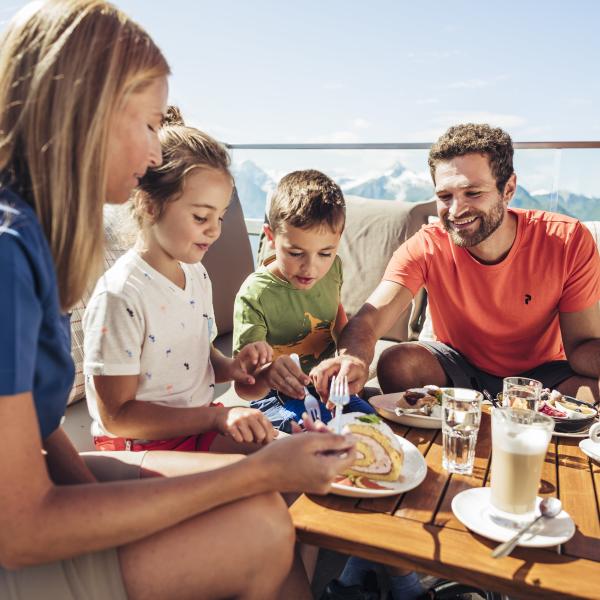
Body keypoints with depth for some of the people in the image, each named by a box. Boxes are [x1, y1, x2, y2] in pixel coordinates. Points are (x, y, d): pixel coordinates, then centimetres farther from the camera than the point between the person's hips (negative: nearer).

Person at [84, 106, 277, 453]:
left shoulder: (197, 274, 5)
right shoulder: (119, 296, -22)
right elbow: (117, 417, -19)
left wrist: (231, 367, -3)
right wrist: (216, 415, -25)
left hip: (201, 425, 8)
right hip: (142, 448, -7)